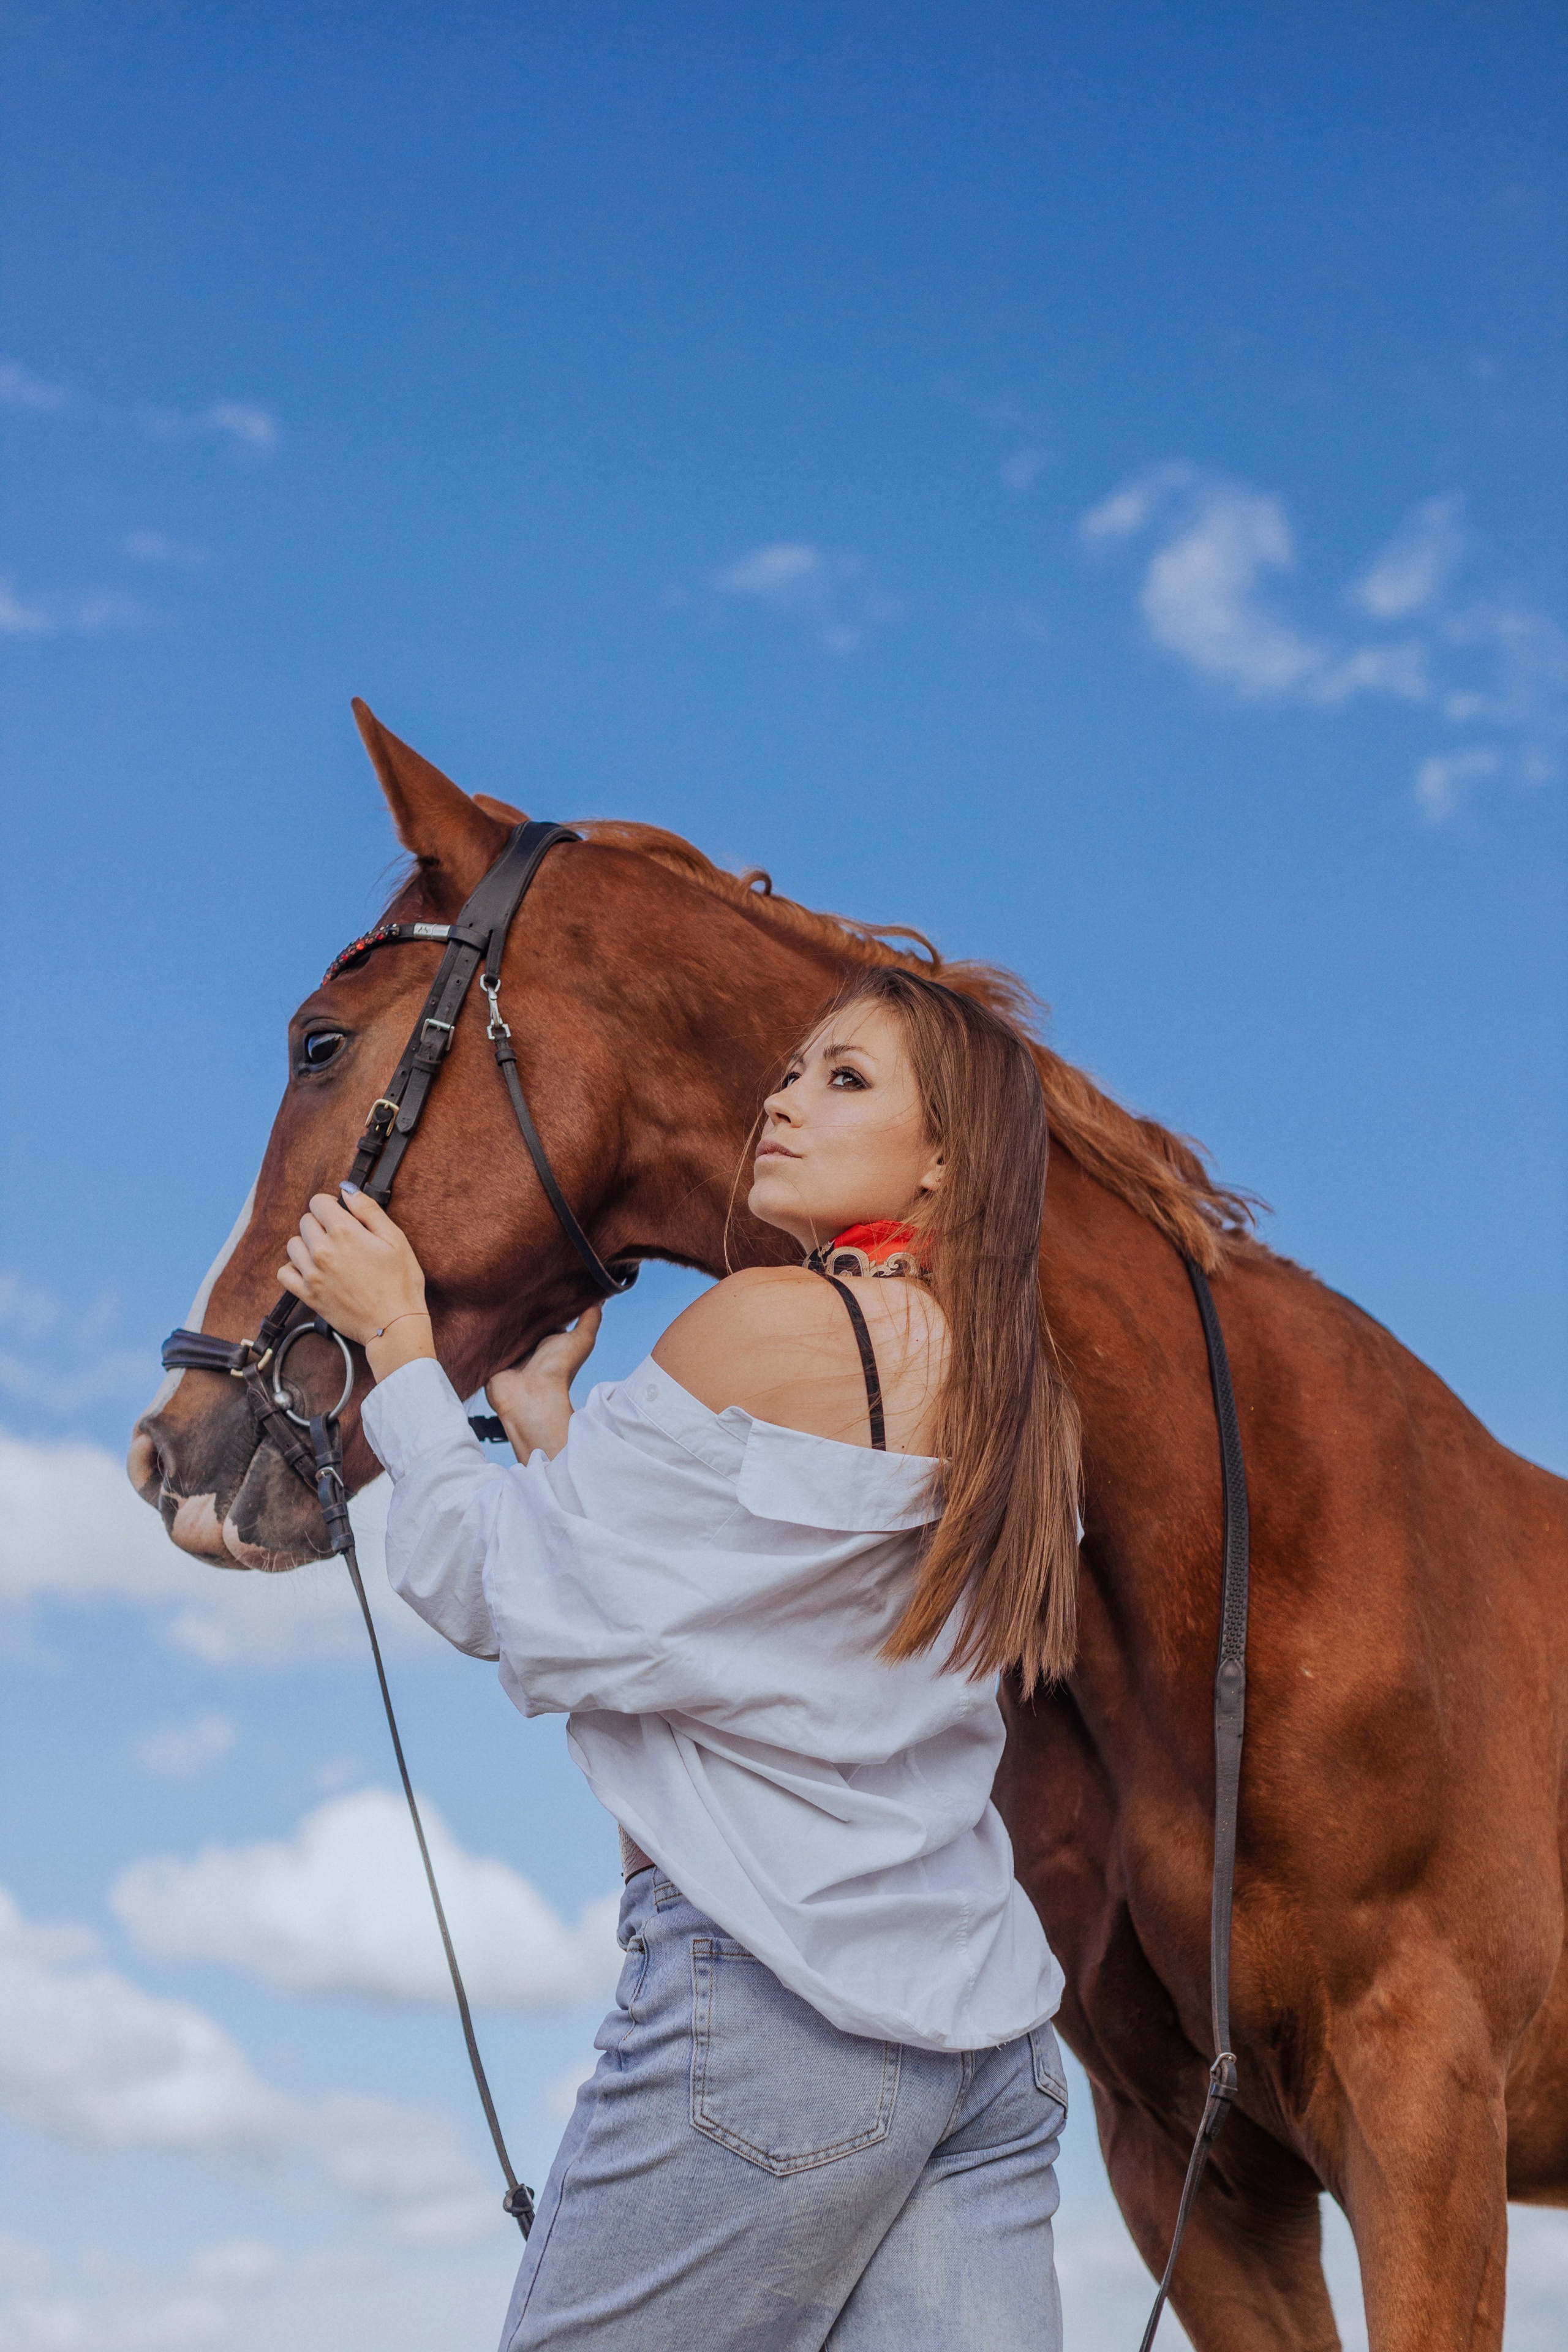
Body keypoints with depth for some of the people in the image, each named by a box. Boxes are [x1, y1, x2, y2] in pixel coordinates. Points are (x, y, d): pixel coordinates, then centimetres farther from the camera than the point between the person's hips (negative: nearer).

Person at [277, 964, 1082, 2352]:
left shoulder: (772, 1325, -10)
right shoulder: (1018, 1398, 13)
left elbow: (511, 1600, -3)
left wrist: (398, 1342, 8)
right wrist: (543, 1415, 23)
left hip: (776, 2002, -8)